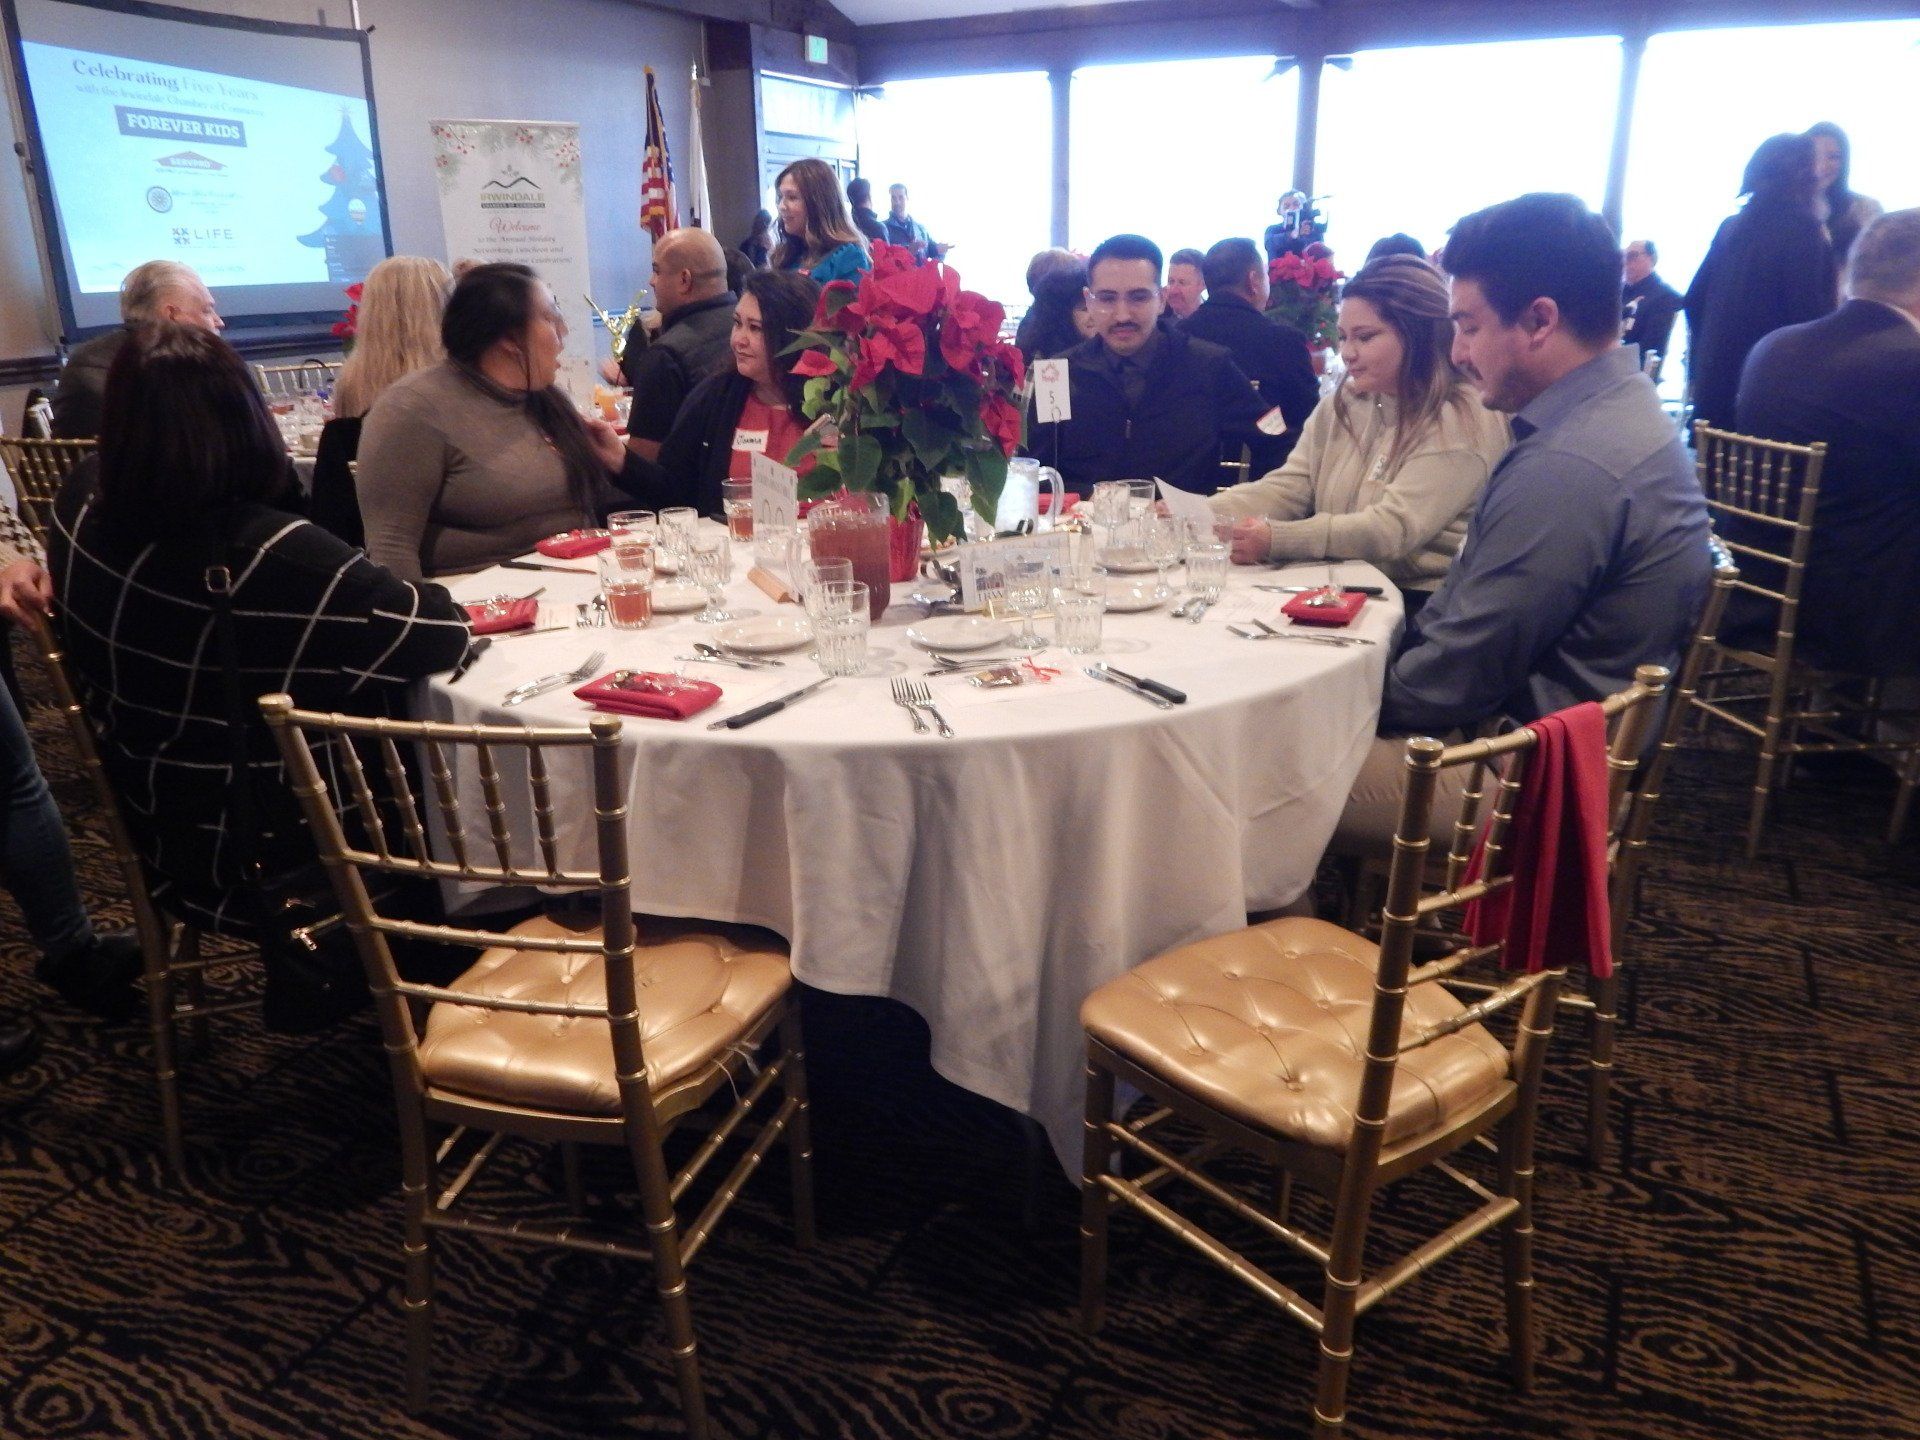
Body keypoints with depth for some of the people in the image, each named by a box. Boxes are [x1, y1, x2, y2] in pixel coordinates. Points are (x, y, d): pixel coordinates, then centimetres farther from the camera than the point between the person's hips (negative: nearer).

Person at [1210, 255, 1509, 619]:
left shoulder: (1464, 422, -11)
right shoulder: (1341, 406, 11)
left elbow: (1394, 528, -21)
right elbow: (1286, 489, 5)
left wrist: (1276, 539, -31)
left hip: (1420, 606, -6)